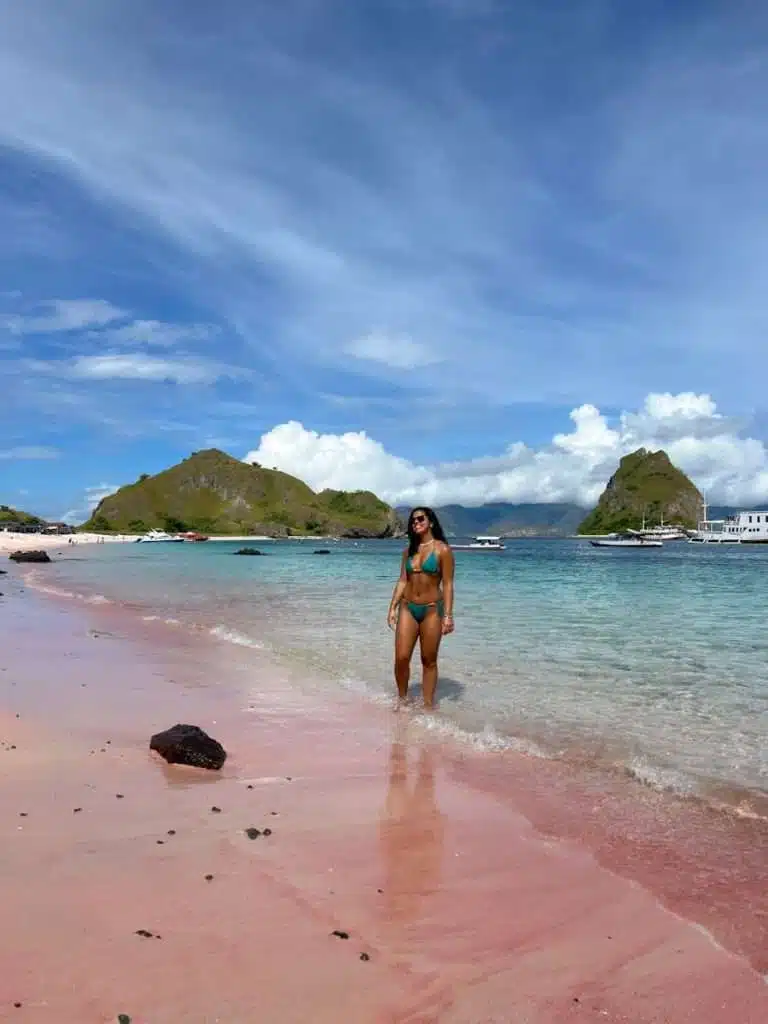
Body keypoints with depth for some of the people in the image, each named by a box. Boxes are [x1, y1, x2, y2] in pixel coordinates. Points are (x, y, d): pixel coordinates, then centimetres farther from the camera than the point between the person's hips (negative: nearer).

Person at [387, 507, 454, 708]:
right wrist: (392, 607, 4)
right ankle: (402, 699, 19)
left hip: (432, 610, -4)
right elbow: (402, 581, 11)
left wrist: (448, 615, -12)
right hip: (407, 608, 4)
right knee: (401, 658, -1)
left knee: (429, 661, 4)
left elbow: (447, 584, -7)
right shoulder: (408, 551, 10)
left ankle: (428, 705, 16)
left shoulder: (442, 550, -5)